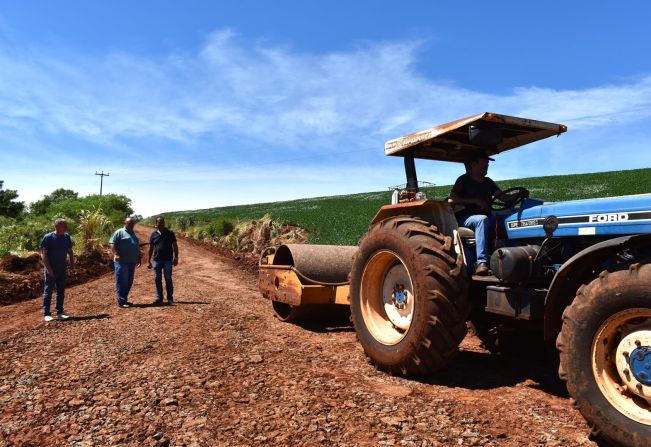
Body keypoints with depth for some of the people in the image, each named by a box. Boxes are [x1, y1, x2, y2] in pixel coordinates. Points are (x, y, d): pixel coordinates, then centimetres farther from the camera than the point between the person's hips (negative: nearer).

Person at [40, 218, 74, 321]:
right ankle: (47, 314, 7)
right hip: (51, 270, -5)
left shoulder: (66, 237, 4)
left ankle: (60, 312, 18)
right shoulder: (48, 237, -12)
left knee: (61, 292, 10)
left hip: (62, 269, 5)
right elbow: (43, 254, -13)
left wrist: (72, 263, 3)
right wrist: (48, 268, -18)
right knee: (48, 291, 1)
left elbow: (70, 251, 14)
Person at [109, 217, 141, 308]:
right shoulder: (120, 232, -2)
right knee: (122, 282, -6)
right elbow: (112, 243, -11)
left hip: (132, 262, 8)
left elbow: (137, 247, 26)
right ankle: (121, 302, -2)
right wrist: (115, 254, -22)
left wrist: (138, 258, 20)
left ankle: (124, 300, 20)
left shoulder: (134, 234, 22)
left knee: (129, 282, 11)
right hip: (121, 262, -8)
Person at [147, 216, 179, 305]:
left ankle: (170, 298, 9)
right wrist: (149, 261, 9)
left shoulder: (170, 233, 1)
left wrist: (176, 257, -6)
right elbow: (151, 248, 11)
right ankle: (159, 299, 16)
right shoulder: (153, 234, 6)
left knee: (168, 279, 1)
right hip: (157, 260, 3)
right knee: (157, 280, 6)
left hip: (168, 260, -2)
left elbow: (175, 246, 2)